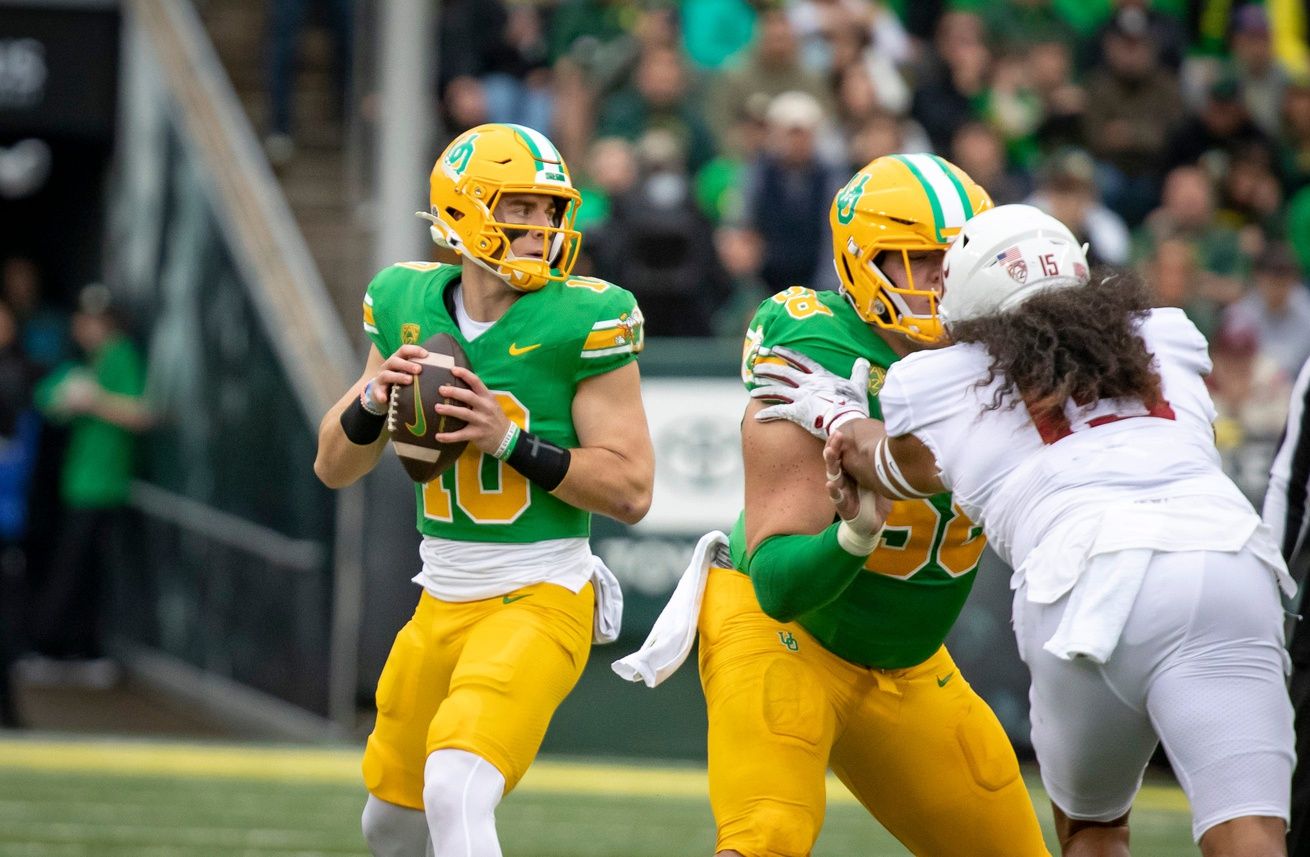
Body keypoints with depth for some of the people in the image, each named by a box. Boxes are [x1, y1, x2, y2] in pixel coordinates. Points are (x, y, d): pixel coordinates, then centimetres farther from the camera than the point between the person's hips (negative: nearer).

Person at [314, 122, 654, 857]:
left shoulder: (581, 321, -13)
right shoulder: (409, 306, 2)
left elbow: (631, 490, -14)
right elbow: (335, 468, 9)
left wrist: (510, 441, -24)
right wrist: (374, 402, -12)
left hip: (539, 600, -6)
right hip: (443, 601, 6)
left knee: (456, 796, -26)